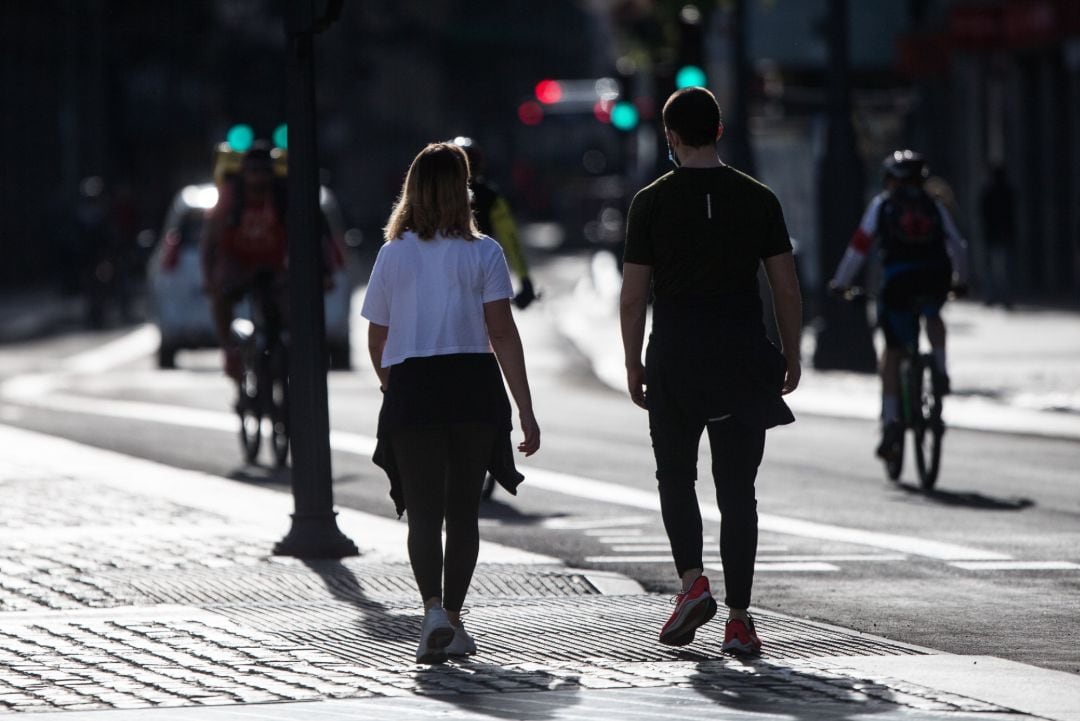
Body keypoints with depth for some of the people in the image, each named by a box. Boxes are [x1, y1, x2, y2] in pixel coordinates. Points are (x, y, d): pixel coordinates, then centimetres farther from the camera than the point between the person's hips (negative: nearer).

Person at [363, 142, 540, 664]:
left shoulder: (393, 255, 4)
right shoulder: (482, 253, -1)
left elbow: (377, 340, 9)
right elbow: (502, 334, -6)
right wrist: (526, 410, -5)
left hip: (411, 391, 0)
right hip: (474, 387, 0)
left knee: (423, 511, -1)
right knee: (463, 509, 12)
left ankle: (434, 611, -22)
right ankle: (453, 620, 17)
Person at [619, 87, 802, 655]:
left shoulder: (652, 201, -3)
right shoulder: (758, 199, 2)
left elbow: (633, 295, -3)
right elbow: (786, 288, 2)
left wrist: (633, 364, 7)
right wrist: (791, 355, 12)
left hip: (675, 354, -1)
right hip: (742, 355, 1)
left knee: (676, 477, 16)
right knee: (738, 488, 5)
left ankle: (692, 581, -5)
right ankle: (739, 619, 2)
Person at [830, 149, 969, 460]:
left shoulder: (882, 204, 13)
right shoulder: (934, 205, 19)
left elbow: (859, 246, 9)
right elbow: (958, 246, 18)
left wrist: (840, 283, 17)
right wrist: (960, 280, 33)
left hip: (898, 282, -2)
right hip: (937, 279, 2)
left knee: (892, 352, 7)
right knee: (933, 315, 38)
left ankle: (891, 420, 0)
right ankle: (941, 370, 21)